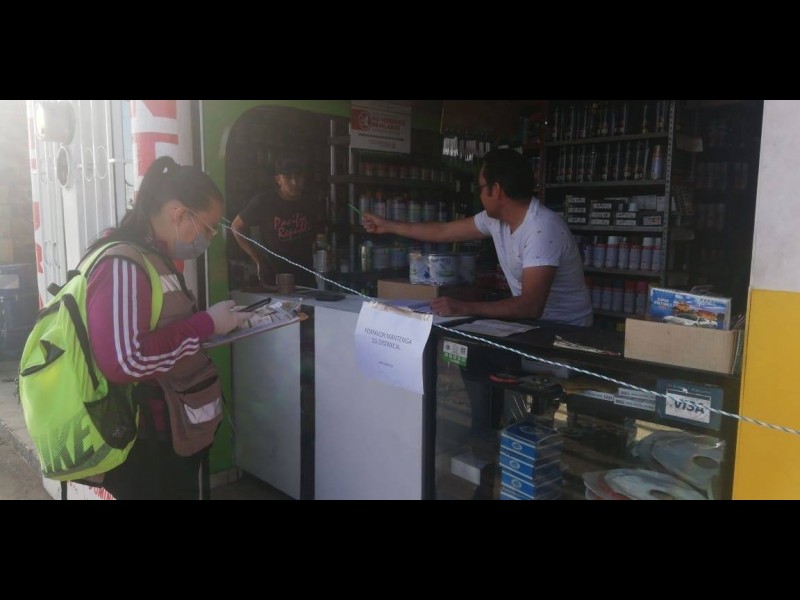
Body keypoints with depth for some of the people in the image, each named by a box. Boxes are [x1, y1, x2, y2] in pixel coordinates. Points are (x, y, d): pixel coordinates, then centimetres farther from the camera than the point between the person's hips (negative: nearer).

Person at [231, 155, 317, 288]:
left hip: (305, 275, 4)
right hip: (272, 277, -4)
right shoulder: (263, 201, -12)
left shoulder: (308, 201, 1)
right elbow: (237, 227, 0)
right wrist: (258, 259, -3)